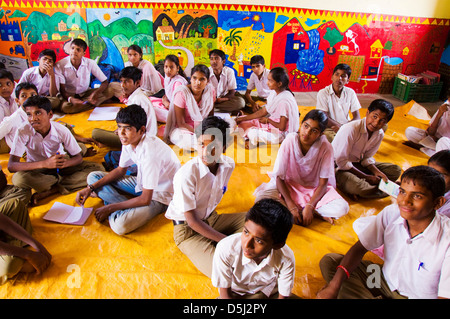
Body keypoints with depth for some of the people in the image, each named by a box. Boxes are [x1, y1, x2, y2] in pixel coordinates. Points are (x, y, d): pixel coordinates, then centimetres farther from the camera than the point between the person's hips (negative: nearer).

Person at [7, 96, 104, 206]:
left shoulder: (61, 130, -19)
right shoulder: (23, 132, -22)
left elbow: (78, 158, -12)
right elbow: (11, 166, -28)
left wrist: (64, 163, -36)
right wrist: (45, 163, -41)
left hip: (60, 164, 2)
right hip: (37, 168, -1)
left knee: (98, 168, -21)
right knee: (18, 178, -36)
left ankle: (50, 191, -23)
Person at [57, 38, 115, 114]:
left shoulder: (90, 63, -13)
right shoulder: (60, 65, -17)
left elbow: (105, 82, -12)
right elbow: (62, 90, -16)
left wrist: (96, 92, -33)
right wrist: (70, 99, -40)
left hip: (85, 94, 2)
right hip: (69, 95, -2)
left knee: (110, 90, -20)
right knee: (65, 107, -39)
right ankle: (93, 103, -20)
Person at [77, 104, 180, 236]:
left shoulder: (149, 151, -33)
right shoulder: (129, 141, -8)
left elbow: (145, 199, -27)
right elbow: (120, 170, 10)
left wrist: (110, 208, -18)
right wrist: (91, 188, -1)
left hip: (161, 196, -9)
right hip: (143, 183, 9)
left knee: (120, 225, -34)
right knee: (93, 177, 3)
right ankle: (128, 210, -11)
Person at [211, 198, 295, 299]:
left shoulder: (286, 259, -26)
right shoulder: (225, 249, -28)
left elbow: (283, 296, -11)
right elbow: (225, 294, -14)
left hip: (269, 293, 1)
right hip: (235, 294, -1)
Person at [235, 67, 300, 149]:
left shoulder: (284, 101, -28)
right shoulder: (274, 93, 0)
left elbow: (282, 127, -26)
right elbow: (263, 111, 7)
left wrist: (268, 120, -9)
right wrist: (243, 118, 4)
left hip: (281, 133, -8)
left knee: (252, 133, -26)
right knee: (243, 123, 0)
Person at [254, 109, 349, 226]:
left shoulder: (325, 147, -19)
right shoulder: (289, 141, -20)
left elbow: (323, 183, -12)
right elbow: (279, 177, -16)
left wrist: (309, 206, -26)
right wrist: (291, 205, -25)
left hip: (315, 189, 0)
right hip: (289, 185, 1)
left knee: (342, 208, -26)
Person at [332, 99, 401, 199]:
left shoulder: (379, 134, -2)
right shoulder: (350, 129, -26)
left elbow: (367, 158, 7)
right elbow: (341, 161, -23)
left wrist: (377, 172, -15)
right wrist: (366, 177, -20)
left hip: (357, 164, 8)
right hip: (338, 166, -8)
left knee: (396, 170, -4)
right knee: (356, 186, -39)